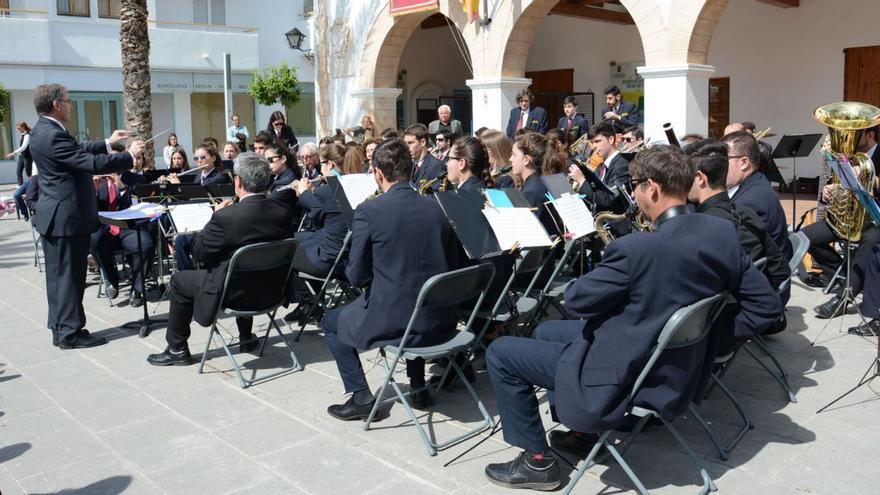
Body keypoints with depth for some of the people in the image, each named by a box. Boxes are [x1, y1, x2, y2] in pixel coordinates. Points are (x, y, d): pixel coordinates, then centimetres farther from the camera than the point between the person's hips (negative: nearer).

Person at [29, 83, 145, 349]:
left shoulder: (44, 131, 10)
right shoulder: (53, 135, -22)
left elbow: (78, 151, 21)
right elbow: (93, 164, -24)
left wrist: (107, 143, 24)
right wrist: (129, 155, -14)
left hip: (56, 216, 10)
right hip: (67, 217, -10)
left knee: (59, 275, 15)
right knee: (69, 275, -2)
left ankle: (61, 329, 25)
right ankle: (70, 333, 7)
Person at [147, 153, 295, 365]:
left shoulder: (226, 216, -26)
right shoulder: (284, 211, -10)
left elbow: (198, 252, -11)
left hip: (234, 293, -5)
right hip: (272, 289, 6)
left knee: (179, 280, 19)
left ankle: (177, 349, 29)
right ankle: (246, 338, 45)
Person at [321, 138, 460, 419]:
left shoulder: (368, 212, -12)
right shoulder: (436, 208, 3)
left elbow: (356, 276, -7)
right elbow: (451, 265, 11)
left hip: (393, 323, -5)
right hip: (442, 323, 5)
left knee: (331, 322, 23)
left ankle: (361, 397, 17)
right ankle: (418, 387, 37)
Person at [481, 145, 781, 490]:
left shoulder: (637, 248, -29)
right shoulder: (723, 233, -6)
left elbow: (575, 301, -15)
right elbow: (766, 304, 1)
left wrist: (603, 274, 5)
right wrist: (711, 333, 5)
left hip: (621, 380, -8)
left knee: (500, 352, 3)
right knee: (545, 331, 25)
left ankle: (538, 461, 11)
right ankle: (581, 431, 32)